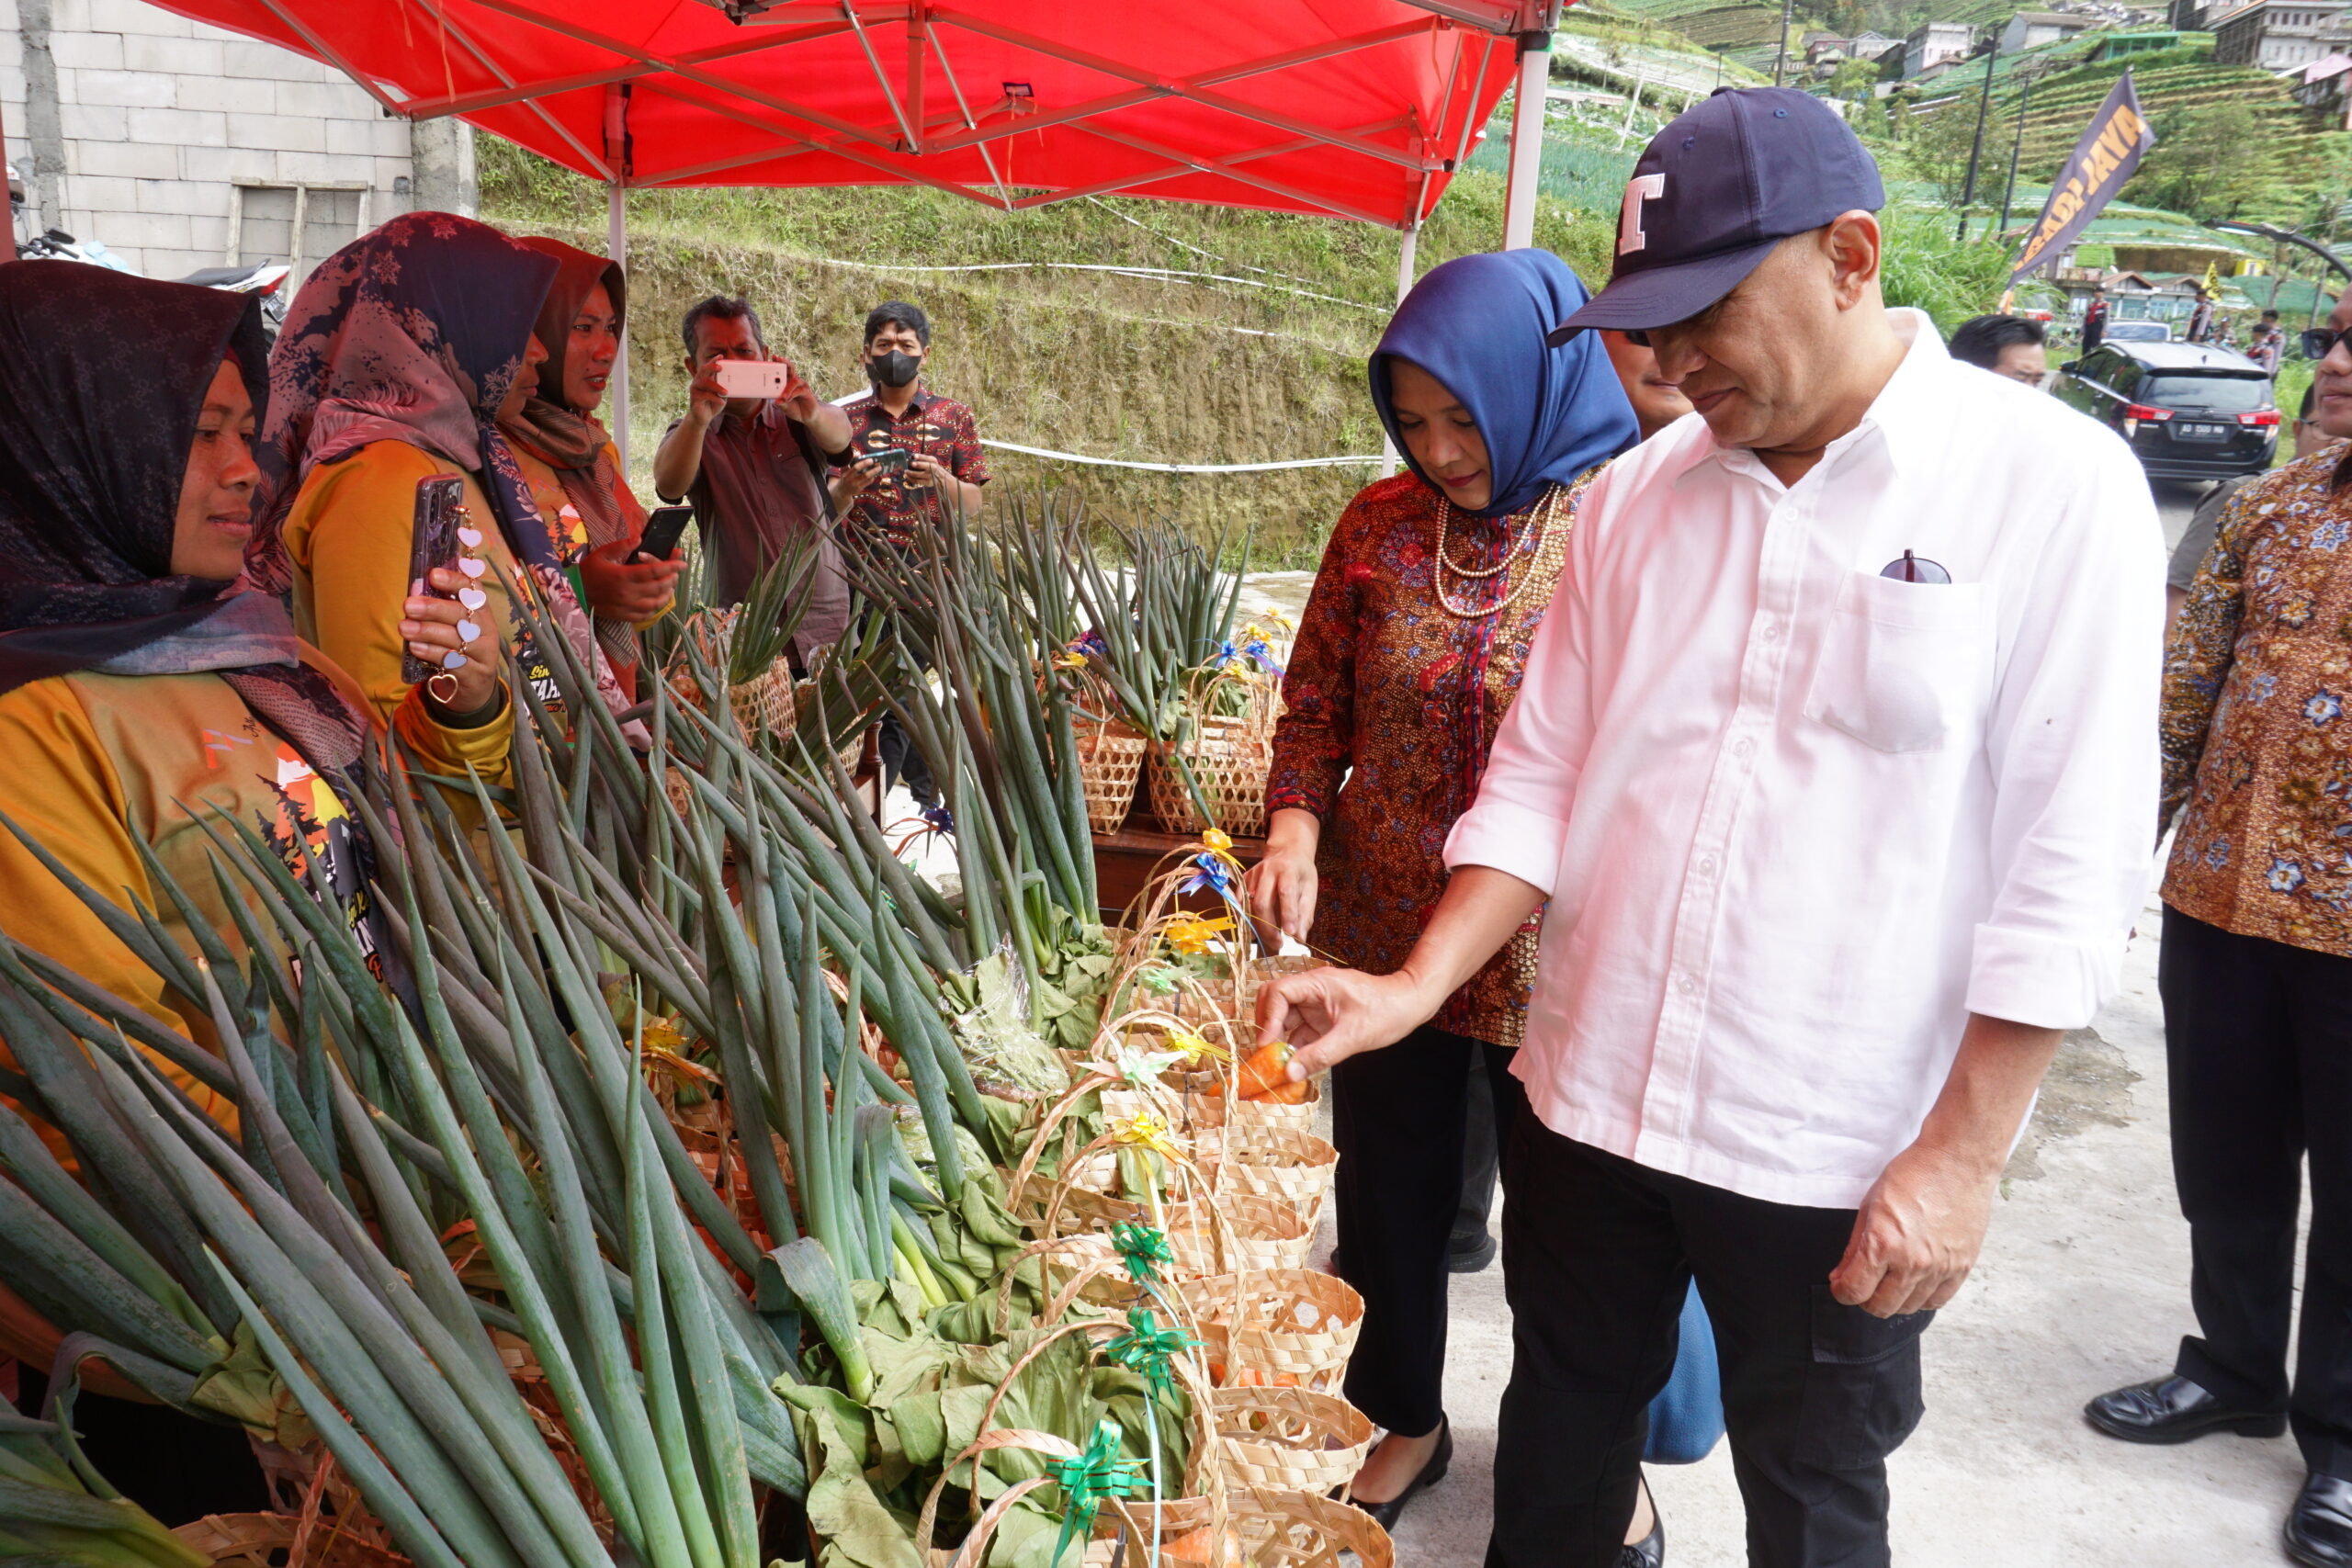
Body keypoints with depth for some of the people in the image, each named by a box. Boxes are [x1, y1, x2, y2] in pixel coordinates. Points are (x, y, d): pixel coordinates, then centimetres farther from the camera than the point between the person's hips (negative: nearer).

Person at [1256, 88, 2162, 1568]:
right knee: (1558, 1446, 20)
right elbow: (1541, 776, 5)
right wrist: (1417, 985, -6)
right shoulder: (1638, 491, 2)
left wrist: (1964, 1155, -12)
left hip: (1839, 1159, -3)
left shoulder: (2056, 487, -11)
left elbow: (2068, 868, -11)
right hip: (1590, 1101, 4)